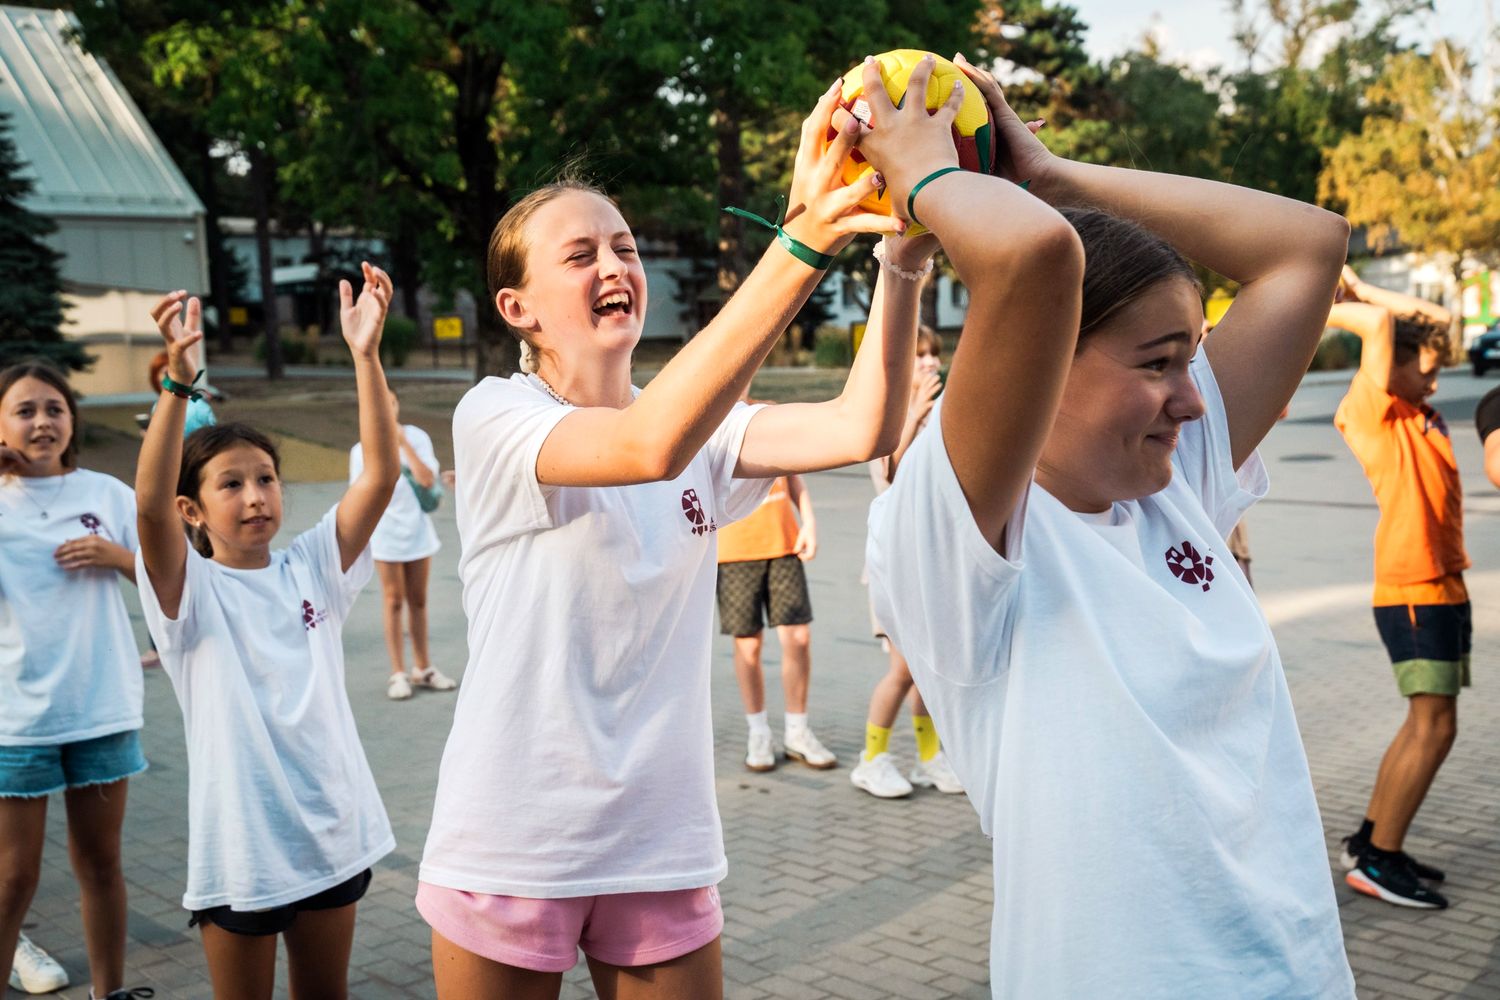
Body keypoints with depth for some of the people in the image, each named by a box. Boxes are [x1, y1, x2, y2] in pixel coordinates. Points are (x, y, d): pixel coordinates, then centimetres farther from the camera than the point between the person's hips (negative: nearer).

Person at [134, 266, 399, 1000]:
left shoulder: (312, 567, 0)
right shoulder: (190, 590, -9)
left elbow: (380, 475, -11)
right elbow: (150, 504, -28)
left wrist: (366, 354, -22)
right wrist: (178, 374, -38)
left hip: (332, 825, 4)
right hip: (240, 841, -3)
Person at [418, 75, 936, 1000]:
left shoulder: (703, 430, 2)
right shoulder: (494, 415, -12)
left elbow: (862, 429, -15)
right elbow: (647, 445, -33)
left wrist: (904, 260, -31)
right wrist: (802, 241, -41)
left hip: (663, 845, 4)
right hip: (513, 847, -4)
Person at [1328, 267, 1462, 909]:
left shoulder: (1421, 414, 14)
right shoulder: (1373, 412, -10)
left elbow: (1438, 320, 21)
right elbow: (1380, 322, -22)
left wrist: (1353, 289, 17)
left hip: (1444, 586, 9)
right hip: (1413, 591, -9)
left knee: (1425, 724, 14)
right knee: (1434, 726, -8)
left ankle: (1369, 840, 23)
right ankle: (1378, 861, -1)